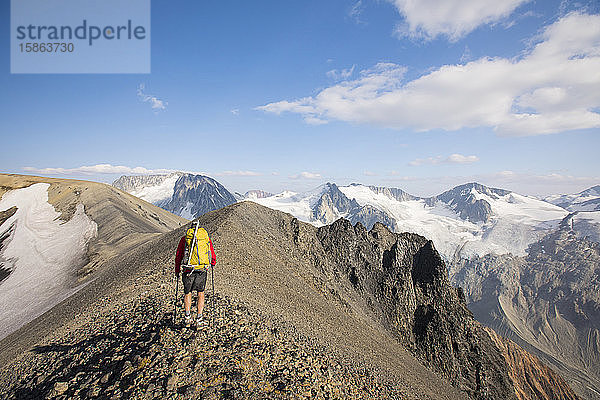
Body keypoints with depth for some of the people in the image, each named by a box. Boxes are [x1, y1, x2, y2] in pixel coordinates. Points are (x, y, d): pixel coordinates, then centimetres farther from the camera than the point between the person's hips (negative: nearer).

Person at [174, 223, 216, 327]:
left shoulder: (184, 238, 10)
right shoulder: (206, 238, 12)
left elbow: (178, 256, 11)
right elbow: (213, 256, 18)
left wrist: (177, 271, 24)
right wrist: (213, 263, 39)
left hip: (188, 270, 0)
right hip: (202, 270, 1)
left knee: (187, 293, 19)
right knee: (201, 293, 16)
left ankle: (187, 316, 13)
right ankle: (199, 318, 13)